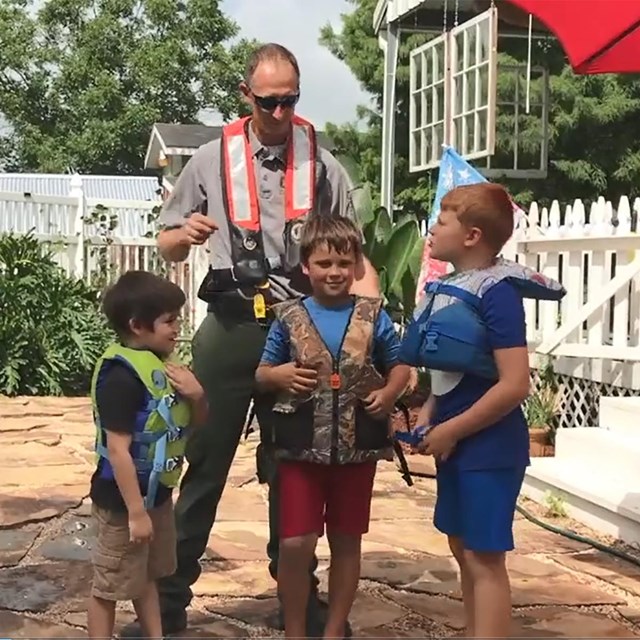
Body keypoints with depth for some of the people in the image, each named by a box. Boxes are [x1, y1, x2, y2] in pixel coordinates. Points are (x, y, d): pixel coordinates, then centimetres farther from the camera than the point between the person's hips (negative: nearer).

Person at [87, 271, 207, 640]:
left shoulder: (162, 365, 2)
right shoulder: (121, 375, -26)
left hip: (158, 492, 9)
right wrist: (135, 511, -24)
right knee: (111, 584, 6)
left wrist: (197, 395, -10)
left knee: (148, 575, 23)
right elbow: (117, 449, -27)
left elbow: (195, 423, 12)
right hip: (124, 499, -9)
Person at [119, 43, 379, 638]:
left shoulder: (322, 164, 5)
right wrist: (186, 233, -13)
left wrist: (371, 298, -9)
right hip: (229, 327, -1)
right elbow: (168, 248, 11)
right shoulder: (213, 158, 5)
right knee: (204, 463, 2)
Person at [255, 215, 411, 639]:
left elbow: (400, 366, 8)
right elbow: (261, 374, 6)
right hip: (303, 447, -1)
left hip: (357, 447, 1)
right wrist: (280, 375, -15)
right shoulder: (289, 317, -1)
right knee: (295, 543, -1)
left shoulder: (374, 316, 0)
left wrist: (389, 393, -11)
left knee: (347, 541, 13)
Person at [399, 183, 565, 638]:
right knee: (463, 548, 17)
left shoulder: (497, 293, -18)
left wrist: (450, 430, -17)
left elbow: (515, 385, -23)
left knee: (484, 557, -2)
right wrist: (429, 415, 2)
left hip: (488, 444, -9)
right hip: (456, 441, 9)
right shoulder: (450, 288, 6)